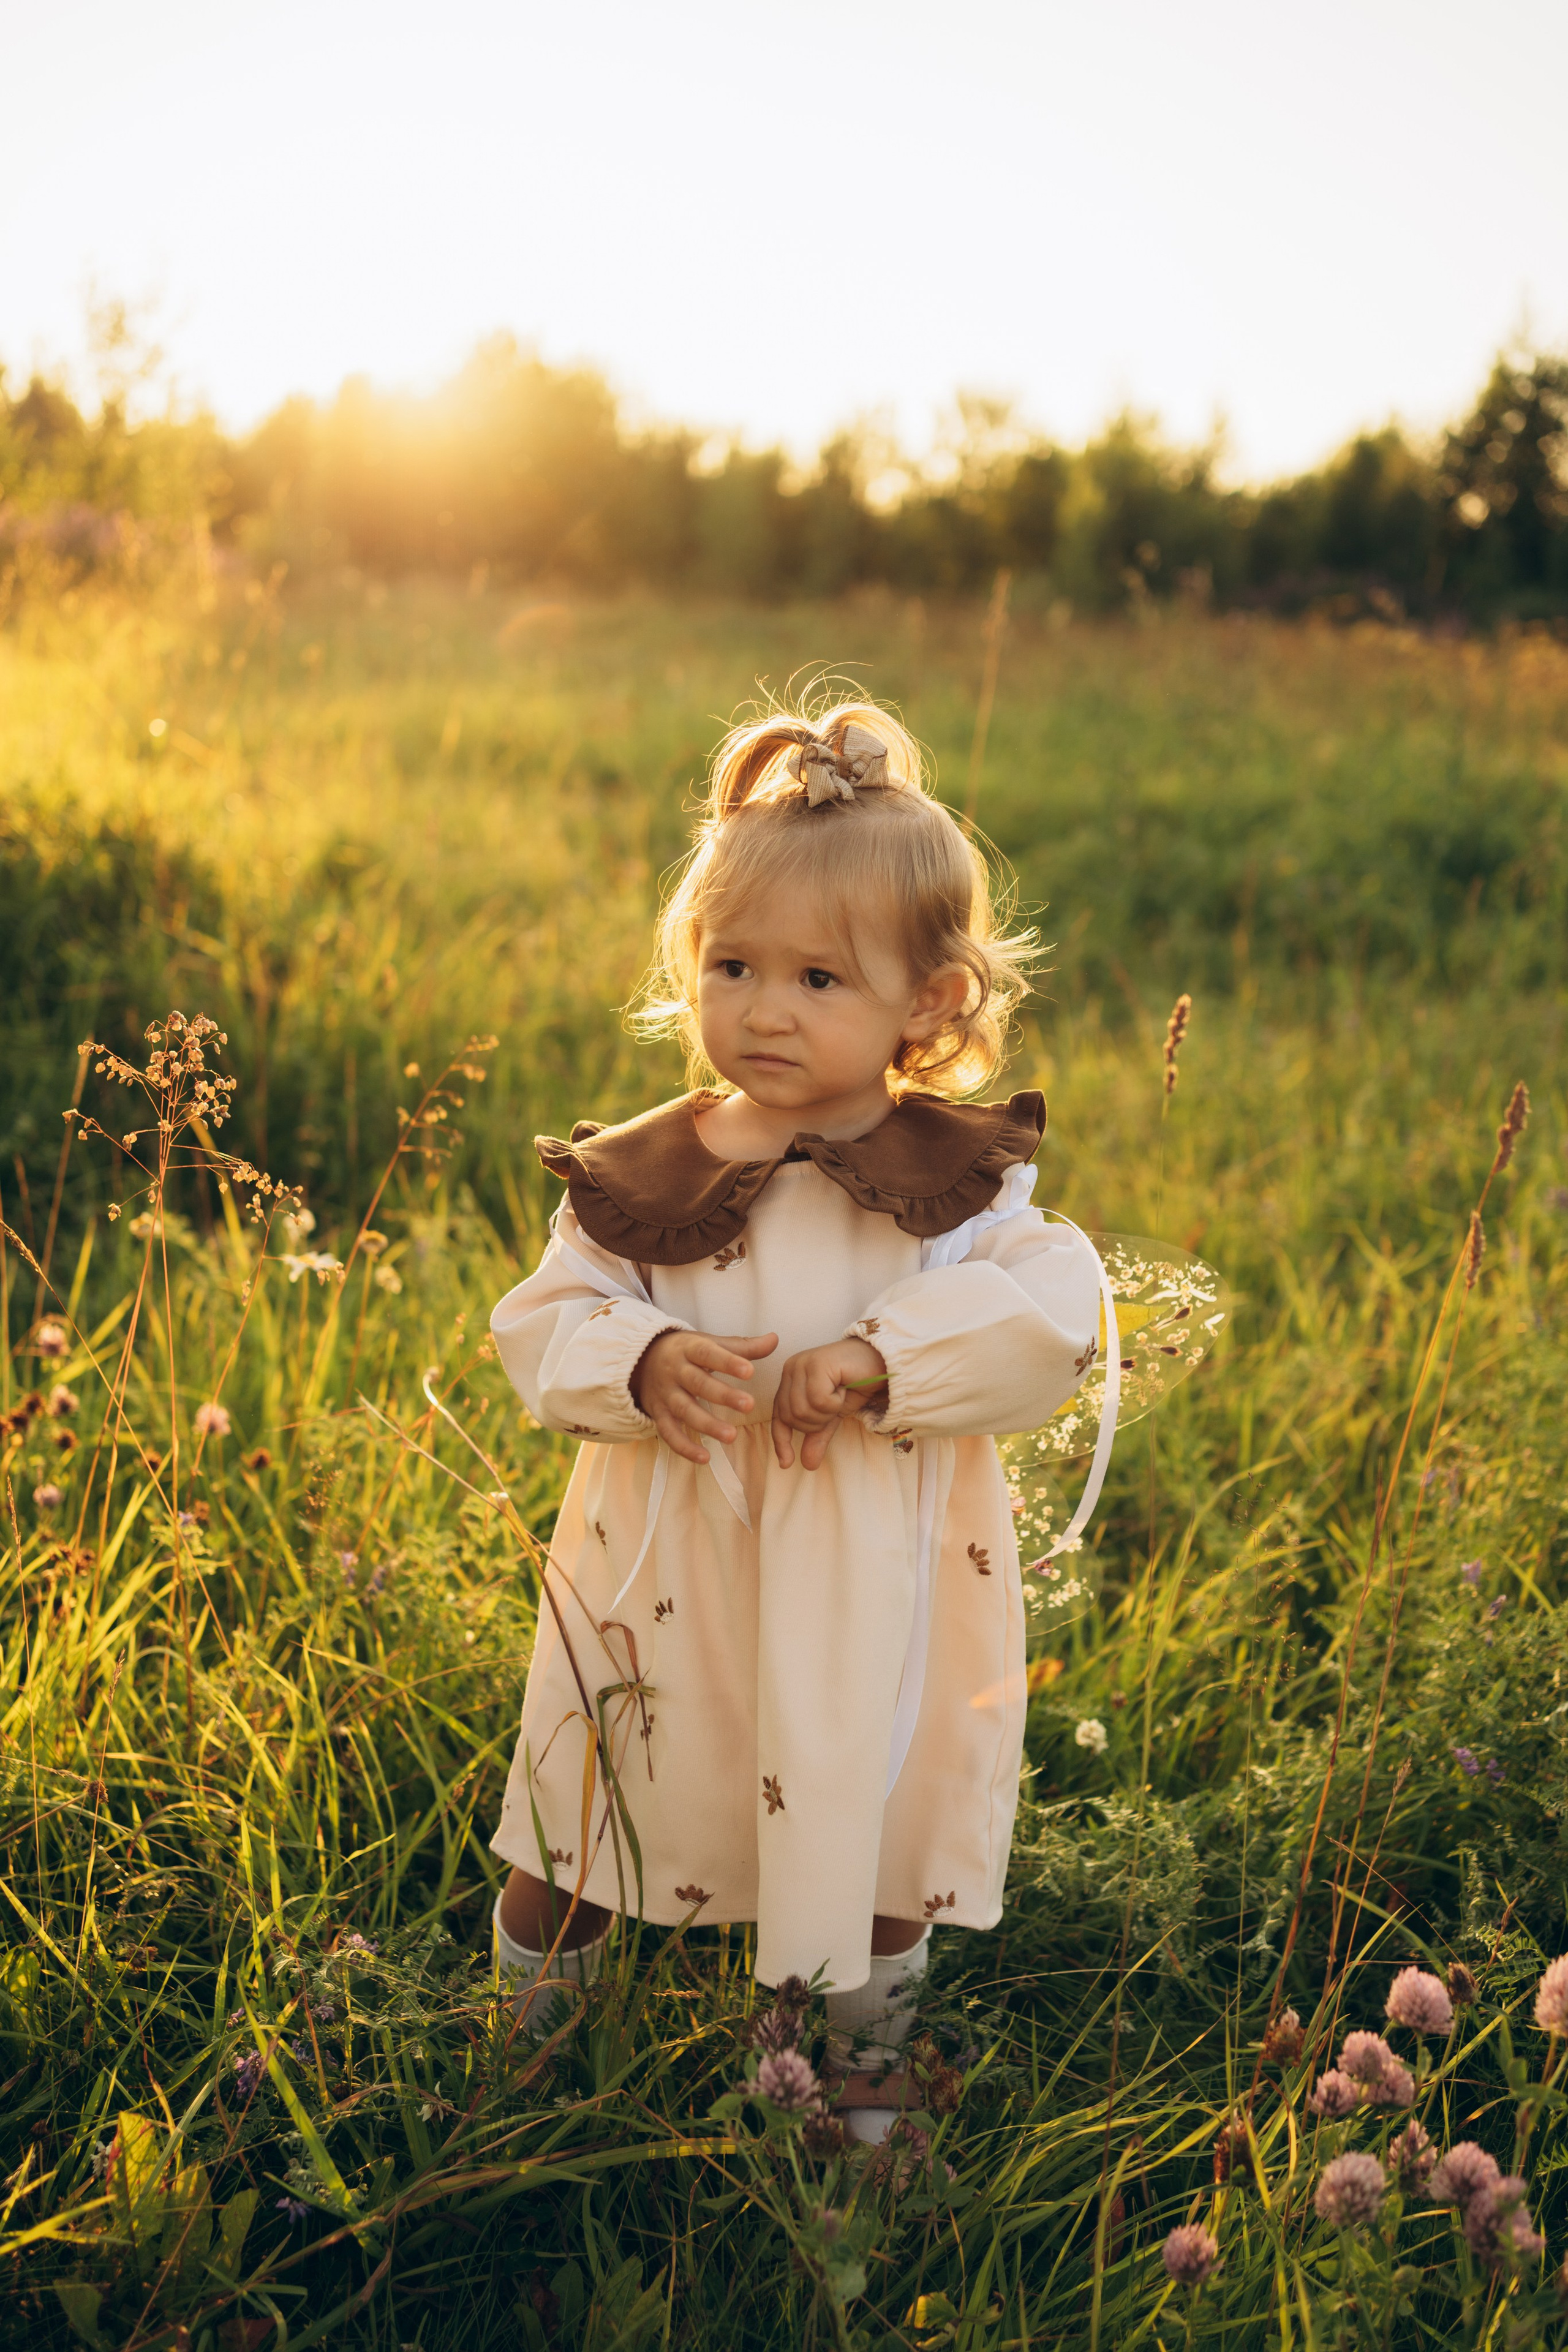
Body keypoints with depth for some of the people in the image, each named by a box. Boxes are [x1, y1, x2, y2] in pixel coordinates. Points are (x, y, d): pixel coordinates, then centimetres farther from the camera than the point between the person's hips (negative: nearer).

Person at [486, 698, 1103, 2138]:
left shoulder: (960, 1178, -7)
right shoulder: (639, 1175, -3)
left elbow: (1052, 1317, -17)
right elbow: (544, 1326, -2)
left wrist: (877, 1360, -28)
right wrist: (641, 1364, -23)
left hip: (875, 1605, -1)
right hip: (665, 1581, 2)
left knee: (876, 1858, 16)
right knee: (569, 1851, 17)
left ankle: (866, 2076, 43)